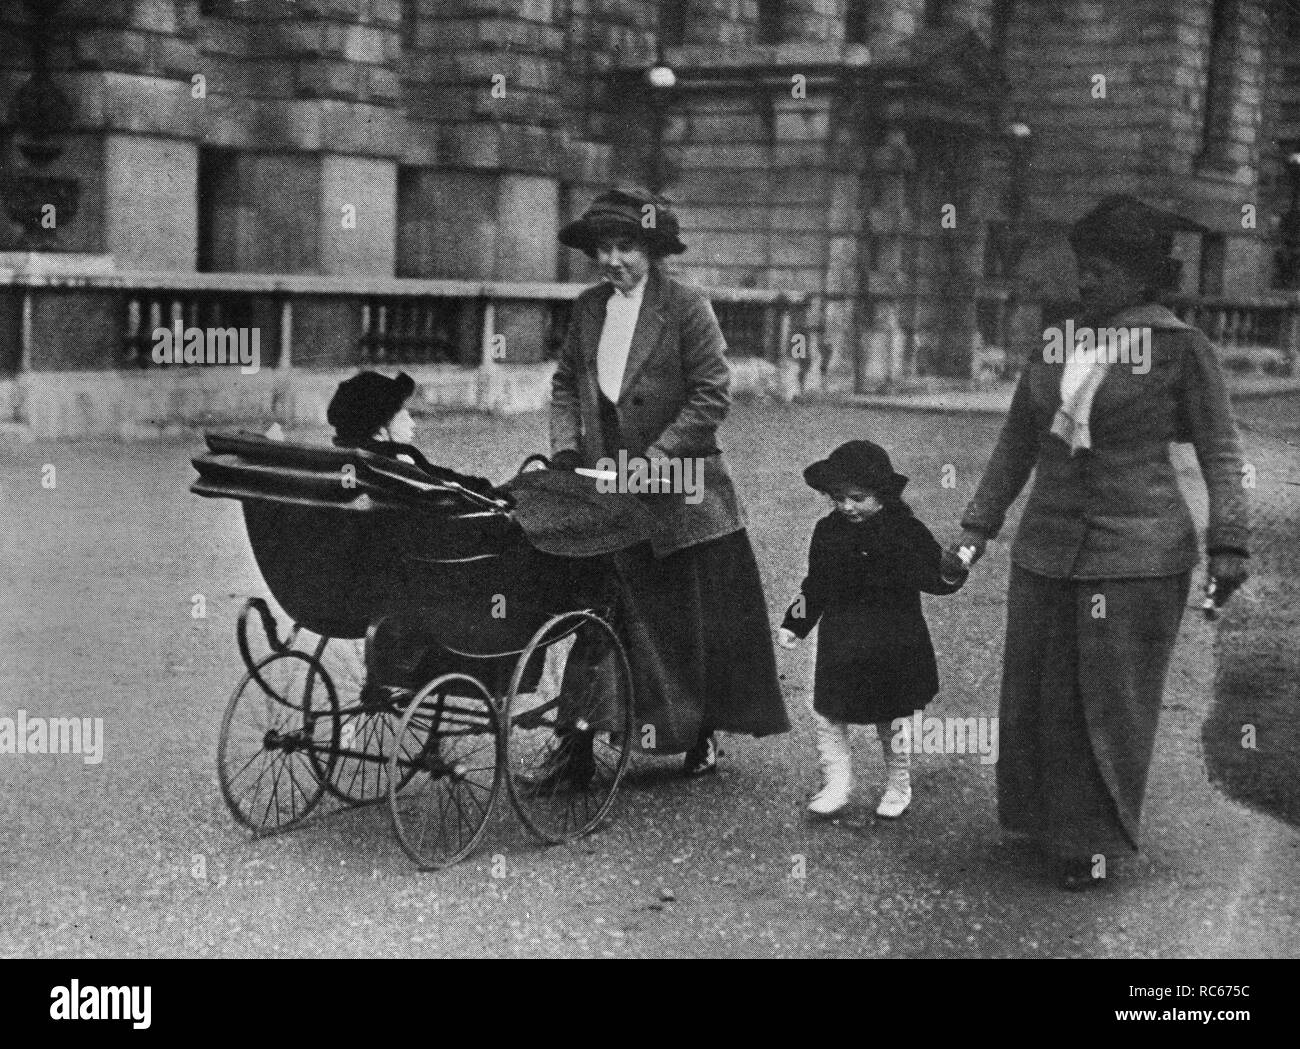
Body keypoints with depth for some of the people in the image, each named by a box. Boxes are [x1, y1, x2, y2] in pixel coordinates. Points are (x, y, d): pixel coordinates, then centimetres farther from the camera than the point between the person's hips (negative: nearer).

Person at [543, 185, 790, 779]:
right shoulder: (588, 308, 9)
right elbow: (565, 384, 15)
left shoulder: (685, 307, -7)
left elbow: (712, 395, -10)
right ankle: (580, 737, 5)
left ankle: (702, 736, 20)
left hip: (680, 492, -4)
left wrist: (657, 454, -16)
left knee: (694, 619, 5)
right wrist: (565, 448, 0)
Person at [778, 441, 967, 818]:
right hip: (841, 645, 3)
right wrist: (793, 625, 9)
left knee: (893, 720, 10)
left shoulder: (906, 531, -10)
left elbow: (933, 577, -11)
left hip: (895, 645, -3)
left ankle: (899, 787, 29)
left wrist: (951, 573, -33)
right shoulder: (828, 532, 1)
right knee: (828, 715, 1)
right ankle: (836, 784, 16)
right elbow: (816, 586, 11)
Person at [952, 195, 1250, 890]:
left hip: (1138, 555, -5)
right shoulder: (1055, 342, 7)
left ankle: (1092, 840, 16)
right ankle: (1041, 817, 26)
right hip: (1047, 547, 5)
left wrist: (1227, 545, -9)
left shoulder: (1180, 348, -6)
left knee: (1109, 699, 2)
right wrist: (978, 527, 12)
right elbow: (1016, 443, 14)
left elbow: (1220, 452, -2)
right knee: (1038, 692, 9)